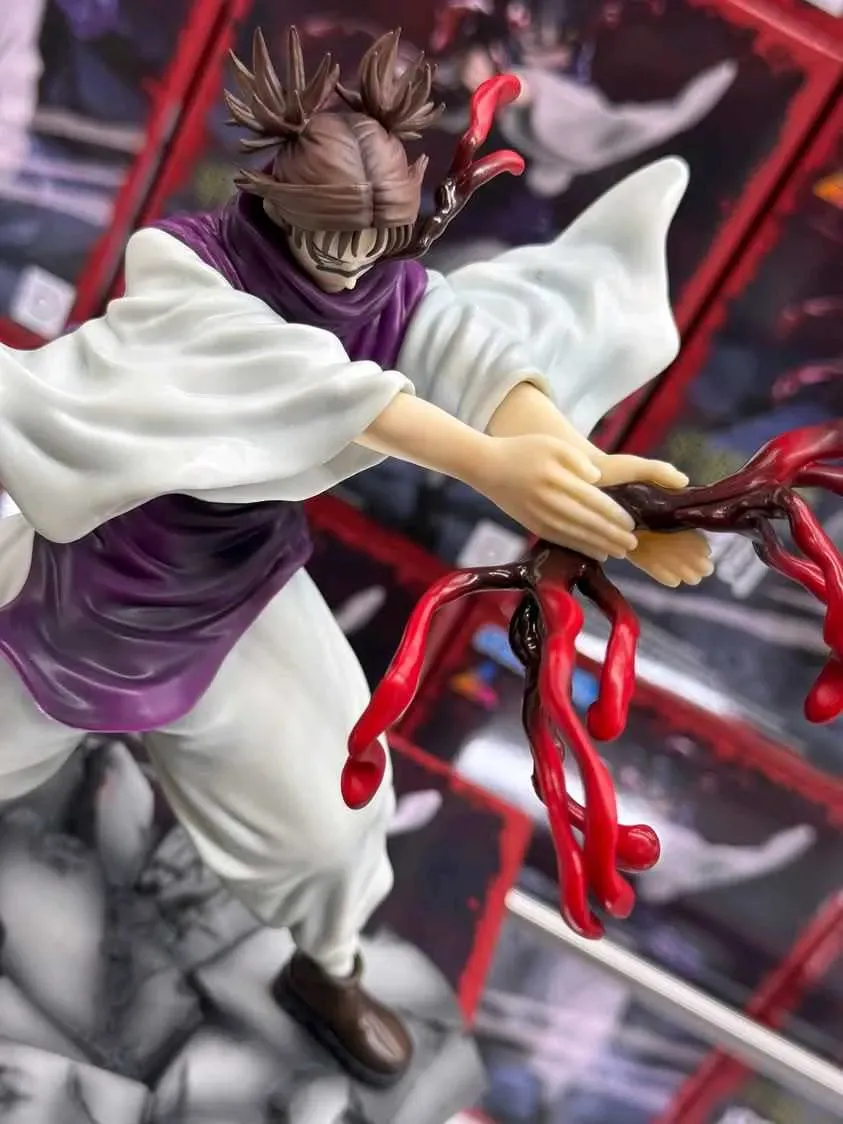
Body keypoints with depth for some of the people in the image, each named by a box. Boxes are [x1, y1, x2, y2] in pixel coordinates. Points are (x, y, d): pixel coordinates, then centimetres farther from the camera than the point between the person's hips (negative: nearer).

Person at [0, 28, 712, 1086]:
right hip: (97, 568, -3)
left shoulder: (388, 292, -19)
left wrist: (578, 463, -63)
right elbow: (282, 374, -51)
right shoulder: (175, 264, -31)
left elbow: (478, 343, -42)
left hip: (235, 584, 3)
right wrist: (485, 461, -64)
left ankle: (324, 969, 38)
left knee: (322, 796, 9)